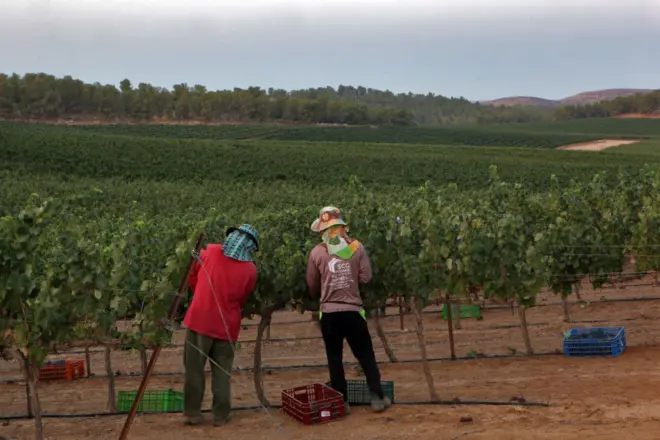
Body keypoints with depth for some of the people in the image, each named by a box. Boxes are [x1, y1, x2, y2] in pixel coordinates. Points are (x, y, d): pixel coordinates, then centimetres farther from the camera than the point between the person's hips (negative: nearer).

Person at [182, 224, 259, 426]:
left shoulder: (209, 252, -3)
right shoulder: (250, 269, -3)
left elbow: (192, 278, 11)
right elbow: (242, 300, 8)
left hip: (199, 319, 0)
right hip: (226, 325, 0)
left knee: (194, 368, 10)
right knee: (222, 372, 12)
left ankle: (193, 413, 16)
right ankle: (220, 415, 17)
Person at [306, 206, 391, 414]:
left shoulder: (317, 252, -3)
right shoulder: (357, 247, -3)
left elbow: (311, 284, 8)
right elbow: (366, 277, -3)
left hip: (328, 312, 0)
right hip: (353, 310, 0)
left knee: (334, 358, 9)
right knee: (366, 355, 12)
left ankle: (341, 402, 11)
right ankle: (377, 397, 10)